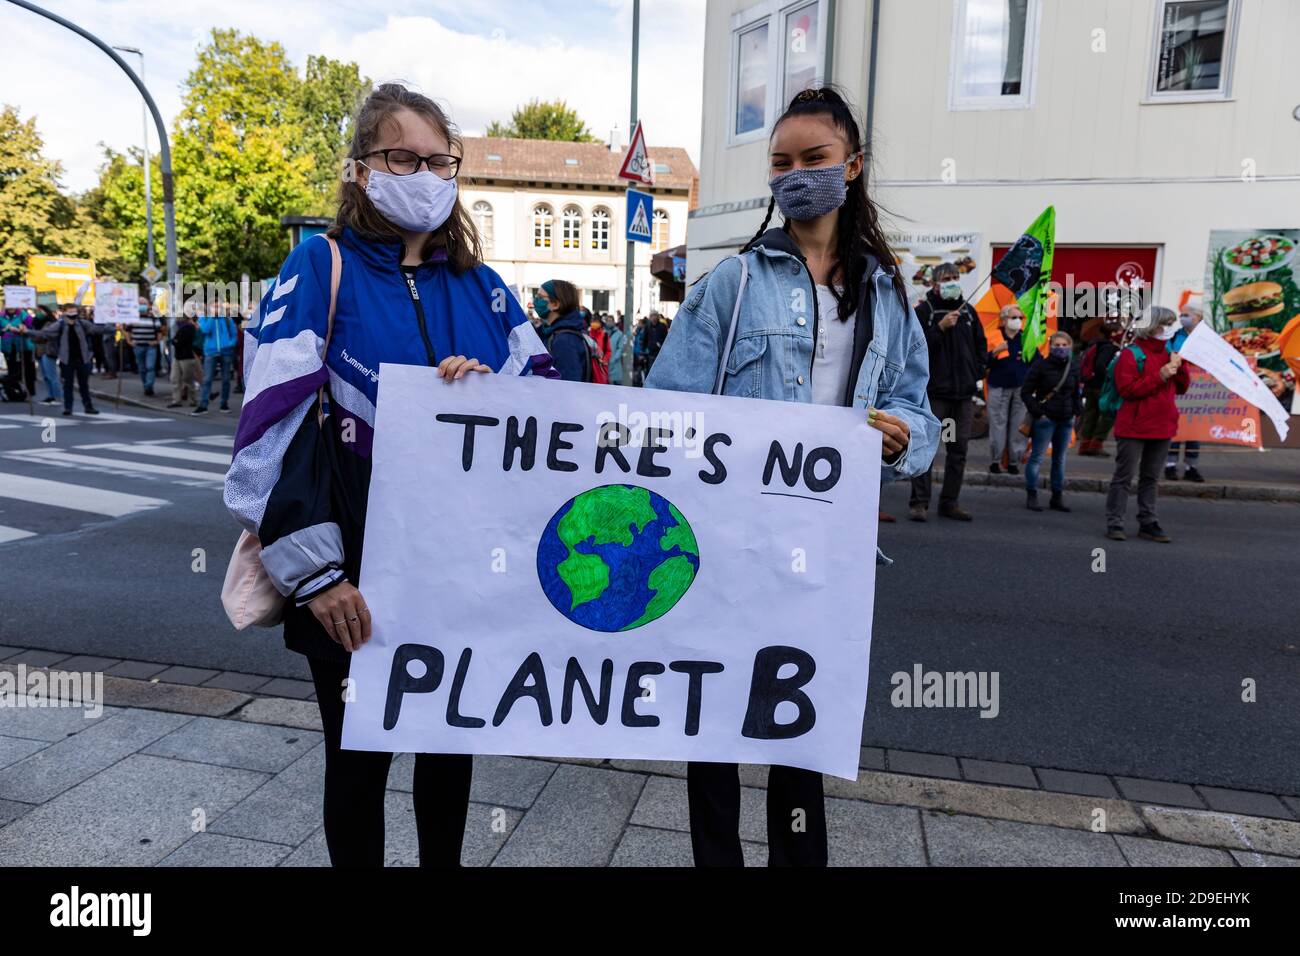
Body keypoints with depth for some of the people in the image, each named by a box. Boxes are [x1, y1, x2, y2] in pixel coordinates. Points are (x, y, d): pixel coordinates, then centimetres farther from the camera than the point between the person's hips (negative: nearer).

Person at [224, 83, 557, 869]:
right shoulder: (321, 267, -4)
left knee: (453, 742, 18)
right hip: (358, 574, -3)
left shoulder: (481, 286, 8)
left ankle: (445, 859, 41)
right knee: (360, 755, 12)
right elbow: (275, 425, -11)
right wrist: (315, 570, -18)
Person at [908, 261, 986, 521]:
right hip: (933, 391, -5)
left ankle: (950, 502, 15)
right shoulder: (924, 311, -1)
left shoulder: (968, 311, 14)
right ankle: (920, 502, -2)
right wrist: (940, 328, -17)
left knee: (958, 449, 7)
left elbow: (981, 343, 24)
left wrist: (977, 373, 12)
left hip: (964, 392, 5)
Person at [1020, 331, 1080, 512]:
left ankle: (1057, 497, 19)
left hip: (1066, 420, 6)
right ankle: (1032, 496, 3)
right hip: (1045, 418, -5)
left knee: (1060, 458, 11)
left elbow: (1075, 393, 21)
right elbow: (1026, 392, -7)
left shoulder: (1073, 368, 10)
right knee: (1037, 456, -3)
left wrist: (1077, 412, 7)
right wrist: (1038, 412, -13)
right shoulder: (1041, 365, -6)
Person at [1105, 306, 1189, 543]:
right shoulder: (1131, 354, -8)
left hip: (1162, 427, 7)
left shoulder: (1169, 353, 14)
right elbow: (1127, 389, -17)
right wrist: (1159, 376, -21)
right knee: (1124, 476, -3)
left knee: (1151, 478, 11)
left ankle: (1147, 523, 17)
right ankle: (1114, 523, 2)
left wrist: (1180, 368, -1)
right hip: (1134, 428, -7)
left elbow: (1182, 388, 17)